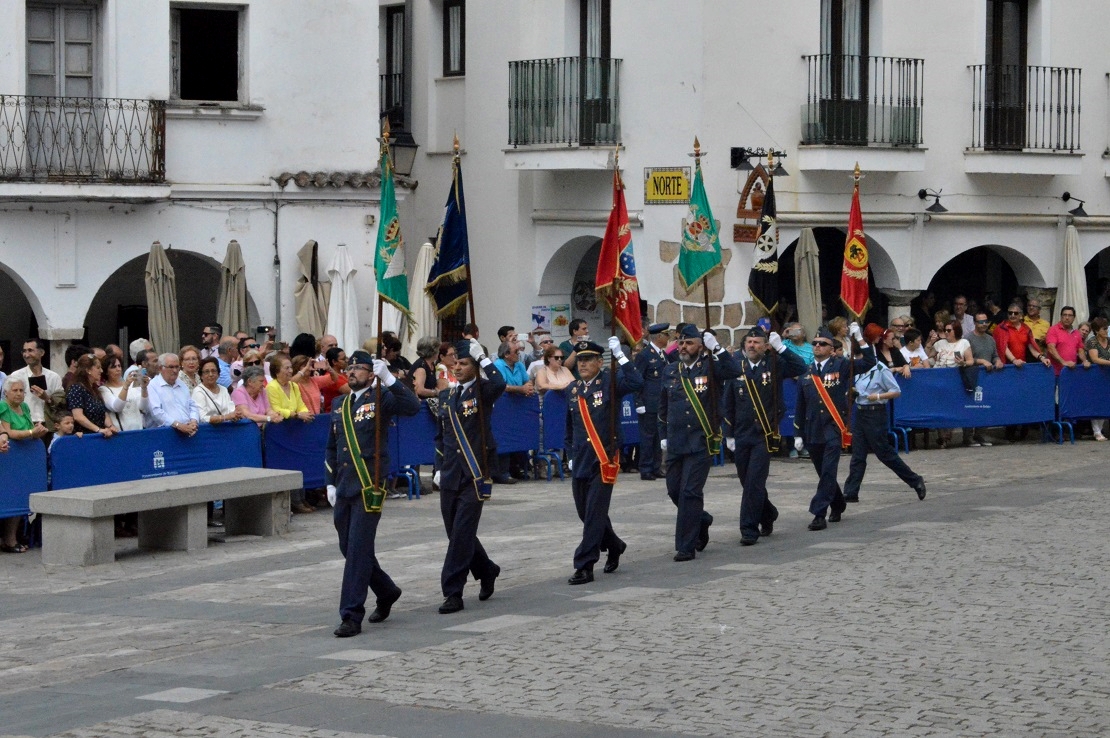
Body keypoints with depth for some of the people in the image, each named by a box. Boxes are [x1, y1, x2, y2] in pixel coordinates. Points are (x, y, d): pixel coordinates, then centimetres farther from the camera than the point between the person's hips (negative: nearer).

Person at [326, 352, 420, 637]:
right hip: (344, 488, 7)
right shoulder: (339, 404, 15)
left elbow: (413, 407, -23)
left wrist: (388, 378, -27)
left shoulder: (380, 399, -3)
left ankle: (351, 615, -6)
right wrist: (330, 483, 15)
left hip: (369, 487, -7)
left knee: (358, 550, -9)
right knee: (348, 548, 14)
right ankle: (386, 592, 35)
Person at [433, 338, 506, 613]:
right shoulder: (446, 395, 13)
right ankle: (487, 571, 34)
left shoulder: (482, 392, -3)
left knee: (462, 534, -9)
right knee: (457, 533, 11)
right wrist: (441, 467, 14)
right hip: (450, 477, 6)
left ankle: (453, 593, -6)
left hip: (474, 477, -6)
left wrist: (482, 357, -21)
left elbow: (499, 385, -29)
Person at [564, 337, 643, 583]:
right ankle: (613, 546, 37)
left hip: (604, 460, -6)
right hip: (580, 462, 6)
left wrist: (620, 356, -25)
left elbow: (637, 383, -25)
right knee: (585, 513, 13)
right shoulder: (572, 390, 10)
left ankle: (584, 567, -5)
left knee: (595, 513, -7)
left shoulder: (609, 383, -5)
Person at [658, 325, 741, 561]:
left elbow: (734, 371, -22)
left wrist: (716, 347, -24)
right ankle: (701, 520, 37)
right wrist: (663, 435, 16)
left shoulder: (709, 367, -2)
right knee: (674, 490, 10)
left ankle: (686, 546, -3)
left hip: (701, 442, -5)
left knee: (690, 492, -8)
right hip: (675, 443, 5)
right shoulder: (670, 372, 11)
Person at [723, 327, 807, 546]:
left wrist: (781, 348, -23)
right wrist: (729, 434, 7)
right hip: (741, 436, 4)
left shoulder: (774, 365, -1)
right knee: (747, 483, 12)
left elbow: (801, 369, -18)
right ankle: (768, 514, 37)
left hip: (765, 436, -4)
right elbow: (729, 404, 9)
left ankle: (749, 529, -4)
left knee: (754, 483, -10)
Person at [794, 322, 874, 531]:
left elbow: (868, 363, -9)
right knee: (823, 472, 13)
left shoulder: (840, 366, 2)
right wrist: (798, 434, 8)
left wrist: (859, 339, -15)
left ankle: (819, 514, -14)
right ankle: (837, 506, 34)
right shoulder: (806, 372, 9)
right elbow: (800, 406, 11)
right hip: (812, 429, 4)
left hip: (833, 426, -4)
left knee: (828, 472, -12)